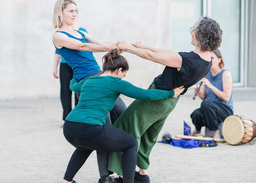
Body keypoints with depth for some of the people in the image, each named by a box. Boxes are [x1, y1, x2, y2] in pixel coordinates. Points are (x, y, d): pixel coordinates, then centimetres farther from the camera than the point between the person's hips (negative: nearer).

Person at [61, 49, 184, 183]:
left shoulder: (88, 81, 22)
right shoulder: (116, 82, 4)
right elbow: (147, 95, 5)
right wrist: (171, 93, 19)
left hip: (68, 129, 7)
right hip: (91, 130, -6)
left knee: (86, 145, 42)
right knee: (131, 144, 18)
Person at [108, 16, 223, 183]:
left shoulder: (185, 60, -33)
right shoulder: (207, 61, -6)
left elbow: (150, 56, -21)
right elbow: (170, 54, 5)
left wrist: (127, 47, -5)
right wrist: (143, 46, 13)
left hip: (156, 99, -9)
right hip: (171, 101, 9)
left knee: (127, 131, 3)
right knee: (148, 136, 26)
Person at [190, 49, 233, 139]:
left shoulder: (225, 74, -10)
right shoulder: (207, 74, 7)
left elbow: (226, 98, -18)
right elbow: (204, 97, 13)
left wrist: (210, 85, -23)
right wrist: (199, 93, -10)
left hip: (226, 111, -5)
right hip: (210, 108, 5)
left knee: (205, 104, -35)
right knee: (196, 114, -28)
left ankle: (216, 131, -19)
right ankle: (197, 129, 7)